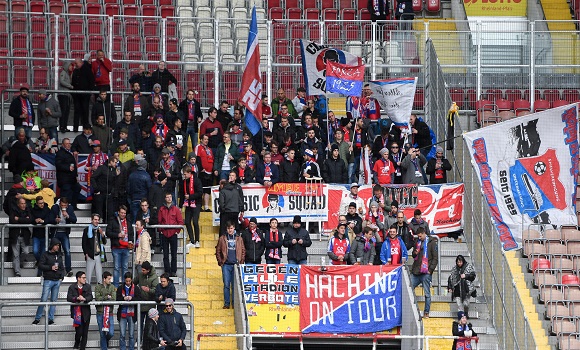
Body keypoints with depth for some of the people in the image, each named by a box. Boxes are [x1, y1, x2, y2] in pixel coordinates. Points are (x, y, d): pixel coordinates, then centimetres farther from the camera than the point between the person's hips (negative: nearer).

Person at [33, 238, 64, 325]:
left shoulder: (59, 255, 14)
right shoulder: (45, 255, -1)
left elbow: (62, 267, 21)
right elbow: (40, 266, -6)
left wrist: (62, 276, 6)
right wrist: (51, 268, -13)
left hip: (57, 281, 5)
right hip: (48, 280, -5)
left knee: (54, 300, 4)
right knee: (44, 300, -9)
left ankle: (51, 319, 8)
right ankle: (37, 318, -2)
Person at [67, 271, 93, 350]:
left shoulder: (88, 286, 6)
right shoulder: (72, 287, -1)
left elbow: (90, 297, -5)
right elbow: (69, 298, -11)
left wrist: (84, 299, -26)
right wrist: (77, 298, -27)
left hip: (86, 312, 3)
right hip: (77, 311, -3)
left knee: (85, 332, 3)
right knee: (79, 331, -7)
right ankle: (77, 343, 21)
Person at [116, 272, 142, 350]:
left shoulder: (136, 288, 3)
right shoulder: (120, 288, 5)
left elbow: (139, 299, -3)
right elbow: (117, 299, 1)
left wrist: (132, 298, -20)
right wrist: (123, 298, -18)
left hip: (132, 314, 0)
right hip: (122, 313, 0)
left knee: (131, 335, 8)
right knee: (122, 334, -1)